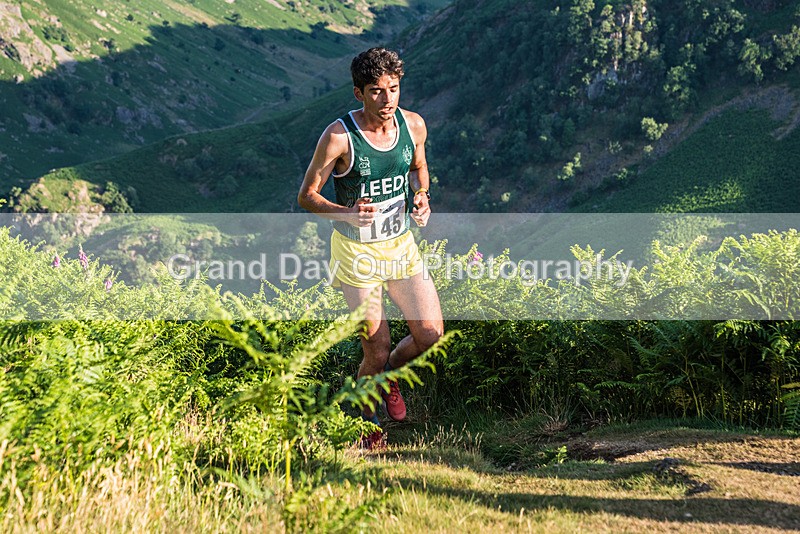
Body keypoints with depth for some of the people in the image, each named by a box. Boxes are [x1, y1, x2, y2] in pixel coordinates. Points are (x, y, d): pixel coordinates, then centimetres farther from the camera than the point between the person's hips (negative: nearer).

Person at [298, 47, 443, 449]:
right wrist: (347, 213, -30)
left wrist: (422, 198, -6)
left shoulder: (414, 125, -5)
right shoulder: (339, 136, -20)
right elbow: (307, 196, -12)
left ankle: (389, 374, 31)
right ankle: (369, 423, 29)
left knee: (431, 332, -4)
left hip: (401, 243, 4)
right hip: (357, 250, -4)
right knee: (376, 351, -1)